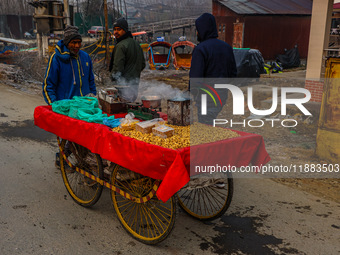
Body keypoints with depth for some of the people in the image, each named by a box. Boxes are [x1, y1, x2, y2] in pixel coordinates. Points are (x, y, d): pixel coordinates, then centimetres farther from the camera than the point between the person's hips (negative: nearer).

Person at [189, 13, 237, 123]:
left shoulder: (200, 49, -15)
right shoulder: (226, 47, 7)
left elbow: (195, 77, -19)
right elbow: (233, 73, 11)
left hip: (206, 96, -7)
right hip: (222, 95, 7)